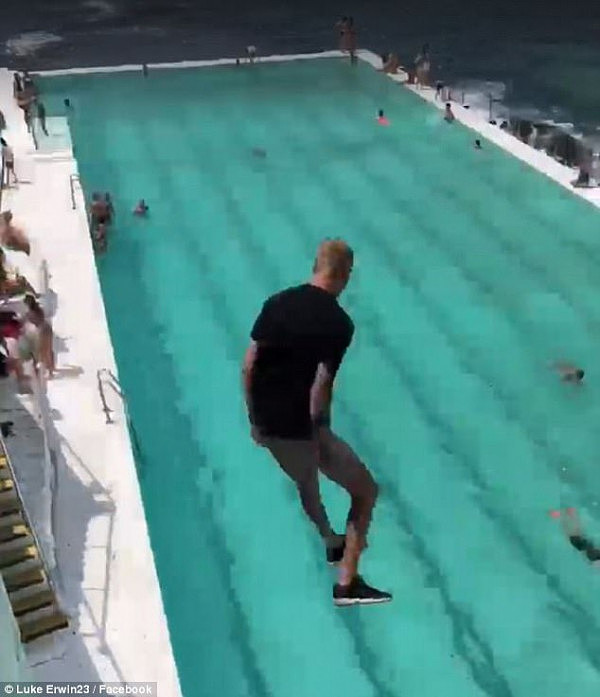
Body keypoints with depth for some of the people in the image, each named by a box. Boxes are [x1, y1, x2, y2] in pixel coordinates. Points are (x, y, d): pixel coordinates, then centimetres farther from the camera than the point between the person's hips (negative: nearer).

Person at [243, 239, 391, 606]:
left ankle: (333, 542, 54)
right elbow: (321, 387, -21)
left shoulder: (277, 302, 3)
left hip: (267, 421, 7)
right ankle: (348, 583, 11)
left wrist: (255, 418, 14)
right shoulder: (338, 323, -15)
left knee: (305, 480, 33)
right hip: (300, 427, -7)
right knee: (366, 490, 11)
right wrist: (320, 436, -9)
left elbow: (248, 365, 4)